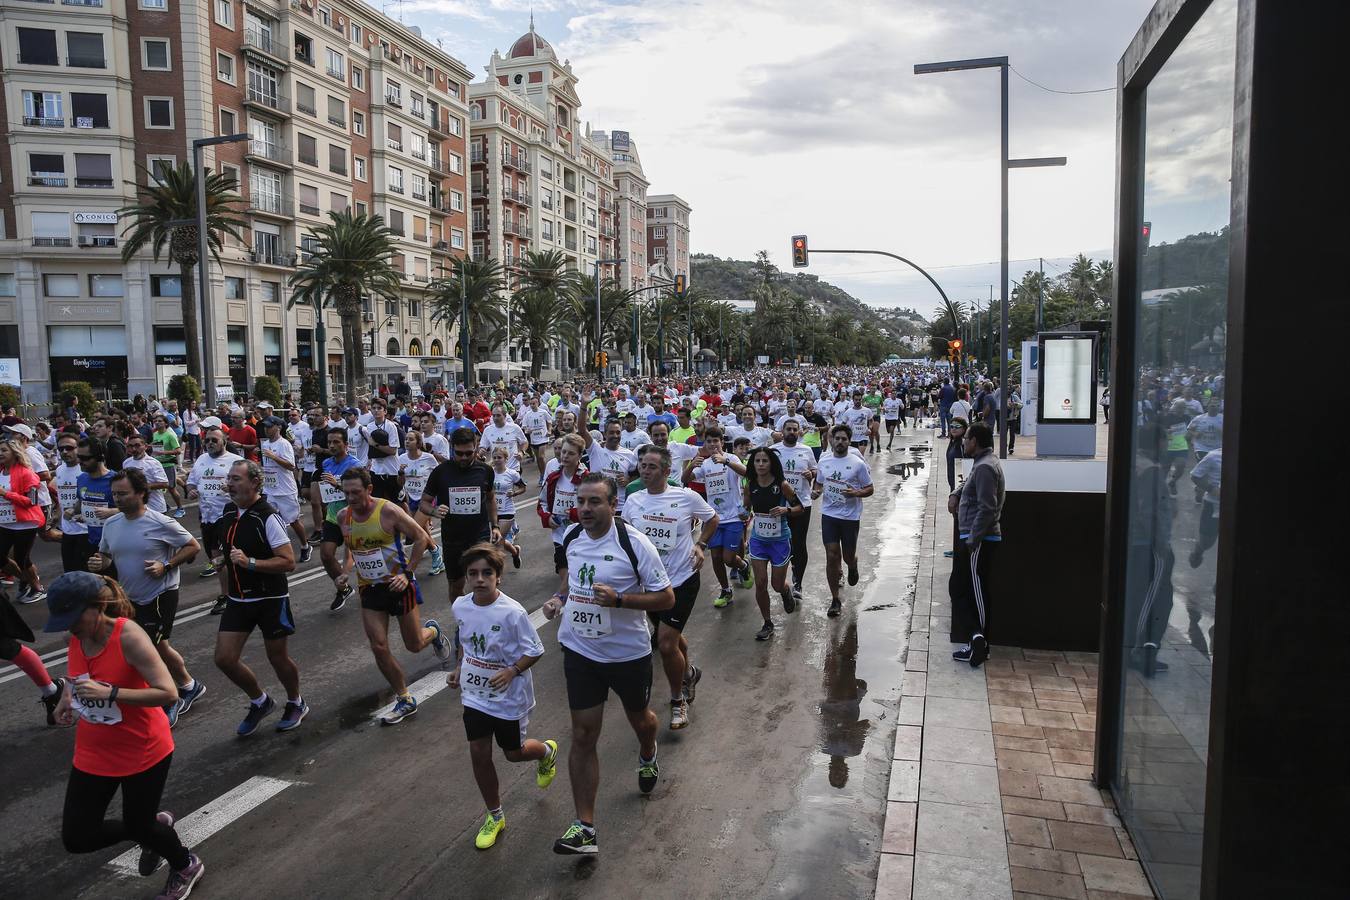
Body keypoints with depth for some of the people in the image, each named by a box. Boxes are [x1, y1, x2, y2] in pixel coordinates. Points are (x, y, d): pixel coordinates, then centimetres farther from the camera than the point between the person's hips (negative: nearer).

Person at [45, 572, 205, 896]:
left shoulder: (128, 636, -26)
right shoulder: (77, 636, -7)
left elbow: (168, 693, -30)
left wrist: (109, 692, -36)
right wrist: (66, 697, -1)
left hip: (143, 753, -6)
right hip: (93, 755, 7)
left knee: (138, 827, 9)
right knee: (76, 839, 7)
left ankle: (186, 866, 41)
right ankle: (155, 825, 34)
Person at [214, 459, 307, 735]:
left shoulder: (268, 517, -20)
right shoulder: (228, 511, 4)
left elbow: (288, 562, -23)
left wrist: (250, 562, -29)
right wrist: (224, 559, 9)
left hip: (270, 599, -7)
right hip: (238, 599, 7)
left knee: (277, 657, 8)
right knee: (224, 658, 2)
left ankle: (296, 704, 35)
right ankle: (260, 702, 27)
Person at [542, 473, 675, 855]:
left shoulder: (635, 544, -21)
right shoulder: (571, 536, -4)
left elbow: (665, 598, -17)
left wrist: (618, 599, -30)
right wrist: (559, 598, -3)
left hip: (629, 653, -3)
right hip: (580, 652, 3)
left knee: (640, 719, 22)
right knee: (583, 736, 1)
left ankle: (647, 756, 58)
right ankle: (584, 826, 9)